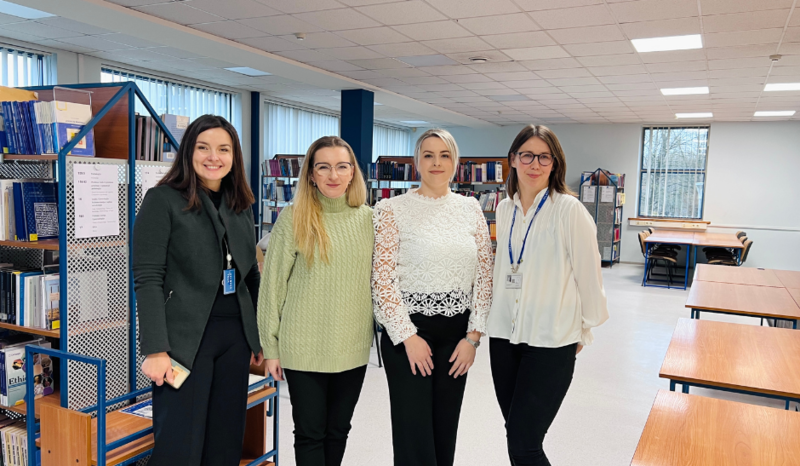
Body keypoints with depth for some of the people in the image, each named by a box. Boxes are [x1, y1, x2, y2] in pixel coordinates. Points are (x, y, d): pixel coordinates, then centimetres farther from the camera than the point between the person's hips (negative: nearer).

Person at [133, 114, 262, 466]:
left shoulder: (241, 206, 12)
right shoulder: (162, 200, -5)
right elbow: (147, 279, -11)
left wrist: (259, 338, 14)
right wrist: (155, 350, -17)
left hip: (236, 336, 6)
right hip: (185, 339, -5)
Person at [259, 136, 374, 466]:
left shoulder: (368, 218, 2)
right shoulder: (293, 218, -8)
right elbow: (273, 283, -5)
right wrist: (271, 346, -4)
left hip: (353, 347, 3)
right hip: (303, 348, -3)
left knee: (338, 429, 16)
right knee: (310, 432, 7)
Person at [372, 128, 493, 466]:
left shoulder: (470, 208, 6)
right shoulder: (392, 210, -5)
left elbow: (484, 274, 5)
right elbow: (382, 279, -9)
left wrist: (473, 336, -1)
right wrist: (408, 337, -11)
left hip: (457, 332, 4)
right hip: (408, 331, -3)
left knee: (446, 430, 12)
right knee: (414, 432, 0)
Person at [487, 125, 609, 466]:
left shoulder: (569, 210, -12)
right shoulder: (505, 209, 7)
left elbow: (588, 274, -7)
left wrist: (585, 330, 1)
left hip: (551, 341, -6)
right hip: (504, 335, 6)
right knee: (516, 434, 13)